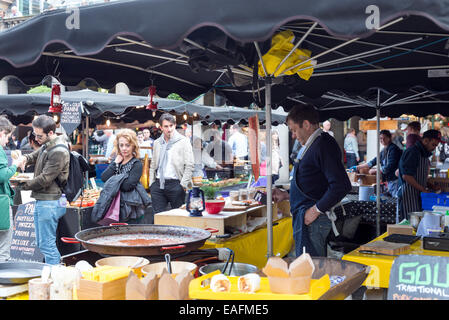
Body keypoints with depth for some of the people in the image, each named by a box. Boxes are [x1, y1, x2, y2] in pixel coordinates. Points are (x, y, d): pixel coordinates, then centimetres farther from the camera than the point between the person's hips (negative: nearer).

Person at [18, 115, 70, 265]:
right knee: (41, 243, 16)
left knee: (46, 244, -5)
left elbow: (45, 179, -21)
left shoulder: (59, 151, -19)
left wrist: (23, 185, -14)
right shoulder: (46, 146, 12)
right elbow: (35, 155, 28)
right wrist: (26, 159, 4)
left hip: (50, 203, -10)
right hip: (41, 201, 10)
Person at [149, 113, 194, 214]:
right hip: (158, 185, 4)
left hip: (175, 184, -4)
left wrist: (183, 185, -12)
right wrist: (151, 183, 9)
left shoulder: (183, 141, 0)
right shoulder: (157, 143, 14)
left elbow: (189, 166, -5)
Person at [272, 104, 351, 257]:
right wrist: (286, 194, 19)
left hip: (313, 220, -10)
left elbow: (342, 185, -23)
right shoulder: (310, 146, 18)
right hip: (304, 217, 10)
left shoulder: (324, 145, -14)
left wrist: (316, 210, -20)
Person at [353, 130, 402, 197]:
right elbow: (374, 161, 20)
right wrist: (358, 167, 19)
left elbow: (389, 167, -19)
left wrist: (374, 171, -9)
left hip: (395, 180, -9)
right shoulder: (384, 150, 15)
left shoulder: (393, 149, -13)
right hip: (389, 180, 9)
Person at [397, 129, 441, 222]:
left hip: (418, 196, 9)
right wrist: (423, 189, -17)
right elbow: (406, 176, -22)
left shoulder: (424, 154, 16)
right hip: (408, 196, -9)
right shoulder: (412, 152, -14)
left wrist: (430, 186, 9)